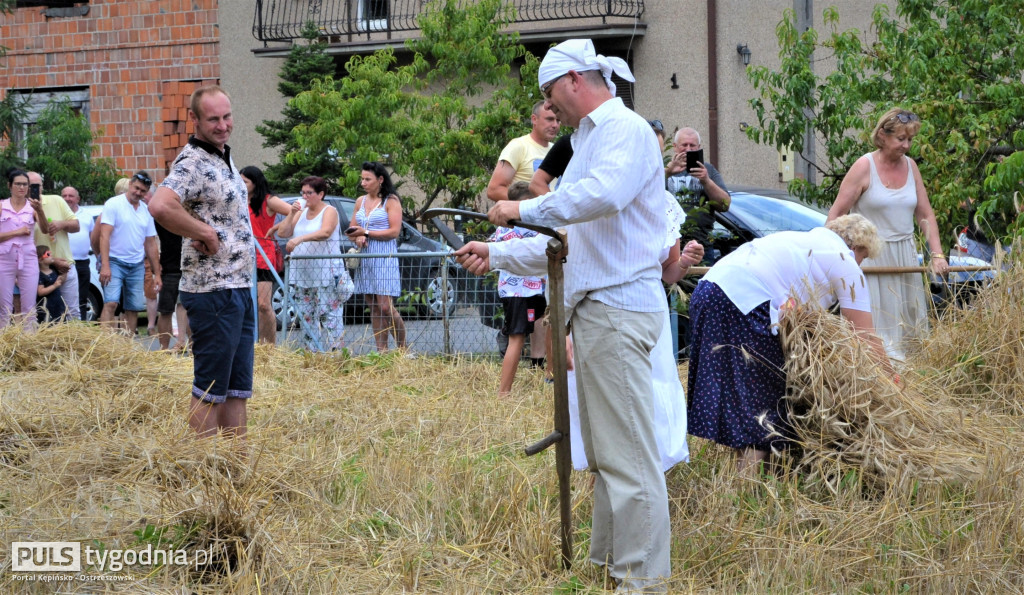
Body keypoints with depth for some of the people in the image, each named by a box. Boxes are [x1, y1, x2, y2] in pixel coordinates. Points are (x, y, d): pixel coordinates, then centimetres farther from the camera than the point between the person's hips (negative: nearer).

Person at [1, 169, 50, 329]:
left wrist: (40, 211, -26)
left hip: (28, 260, 0)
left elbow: (45, 230, -11)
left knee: (29, 309, -1)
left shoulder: (32, 206, 4)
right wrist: (17, 232, -11)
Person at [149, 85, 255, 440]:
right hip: (213, 291, -10)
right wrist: (206, 234, -22)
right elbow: (161, 206, -34)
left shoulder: (224, 158, 15)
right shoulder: (192, 164, -15)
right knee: (210, 391, -4)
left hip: (240, 288, 10)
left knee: (238, 389, 12)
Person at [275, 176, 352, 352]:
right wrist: (291, 214, -3)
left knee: (329, 314, -11)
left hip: (326, 274, -7)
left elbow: (325, 232, -23)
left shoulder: (329, 211, -3)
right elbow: (282, 233, 11)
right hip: (302, 273, 7)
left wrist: (300, 238, -36)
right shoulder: (301, 212, 17)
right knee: (306, 314, 7)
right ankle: (311, 352, 12)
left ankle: (336, 350, -12)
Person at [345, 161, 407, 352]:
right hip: (364, 257, 7)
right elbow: (352, 230, 19)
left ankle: (402, 348, -1)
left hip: (384, 257, -7)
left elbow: (394, 231, -11)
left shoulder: (391, 201, -3)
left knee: (385, 306, -13)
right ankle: (381, 350, 6)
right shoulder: (360, 201, 16)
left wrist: (366, 233, -12)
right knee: (373, 307, 5)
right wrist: (358, 237, -5)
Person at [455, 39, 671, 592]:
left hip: (618, 307, -11)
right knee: (602, 451, 13)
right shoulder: (589, 140, 25)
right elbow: (564, 243, 27)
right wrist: (497, 254, 18)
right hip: (595, 309, 11)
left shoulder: (626, 130, -8)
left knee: (626, 451, -10)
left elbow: (604, 194, -30)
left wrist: (526, 208, -18)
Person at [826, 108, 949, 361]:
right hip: (872, 255, -6)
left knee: (907, 320, 5)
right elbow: (835, 215, -10)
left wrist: (937, 255, 0)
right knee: (875, 324, -7)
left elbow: (925, 215, 10)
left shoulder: (910, 166, 6)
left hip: (904, 254, 6)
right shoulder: (864, 167, -10)